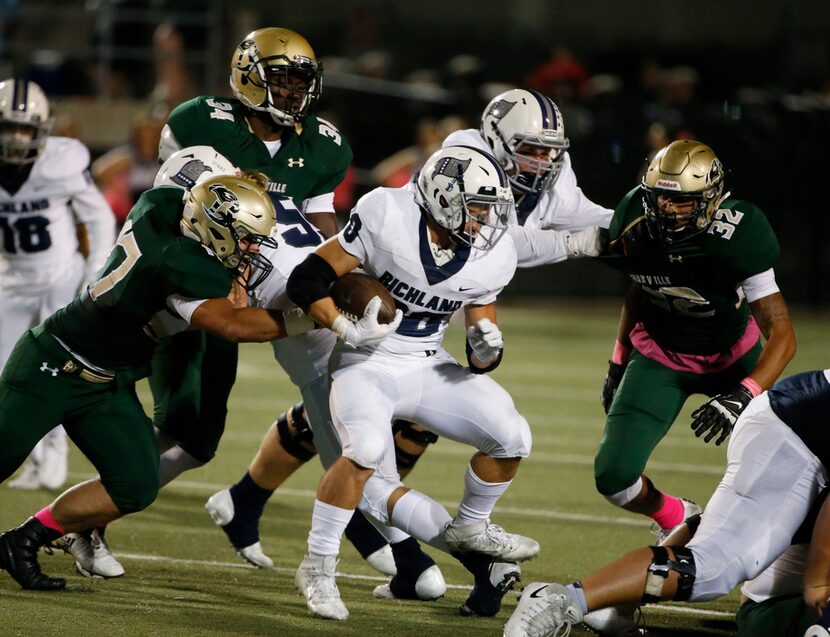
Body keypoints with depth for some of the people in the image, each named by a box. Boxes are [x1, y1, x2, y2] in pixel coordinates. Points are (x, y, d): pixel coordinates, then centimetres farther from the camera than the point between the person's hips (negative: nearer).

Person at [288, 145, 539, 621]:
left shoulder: (491, 259, -7)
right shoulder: (388, 218, -21)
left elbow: (480, 359, 6)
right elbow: (307, 281, -17)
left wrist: (487, 348, -18)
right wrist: (347, 331, -30)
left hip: (428, 367, 5)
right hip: (367, 366, -5)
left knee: (512, 437, -3)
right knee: (365, 451, -31)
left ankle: (469, 529, 24)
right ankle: (318, 567, -15)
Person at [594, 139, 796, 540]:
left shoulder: (736, 239, -32)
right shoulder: (636, 228, -20)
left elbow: (782, 335, -30)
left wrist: (743, 396, -42)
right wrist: (619, 362, 10)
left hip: (732, 354, -2)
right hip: (659, 354, 2)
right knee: (614, 477, -11)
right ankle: (674, 520, 22)